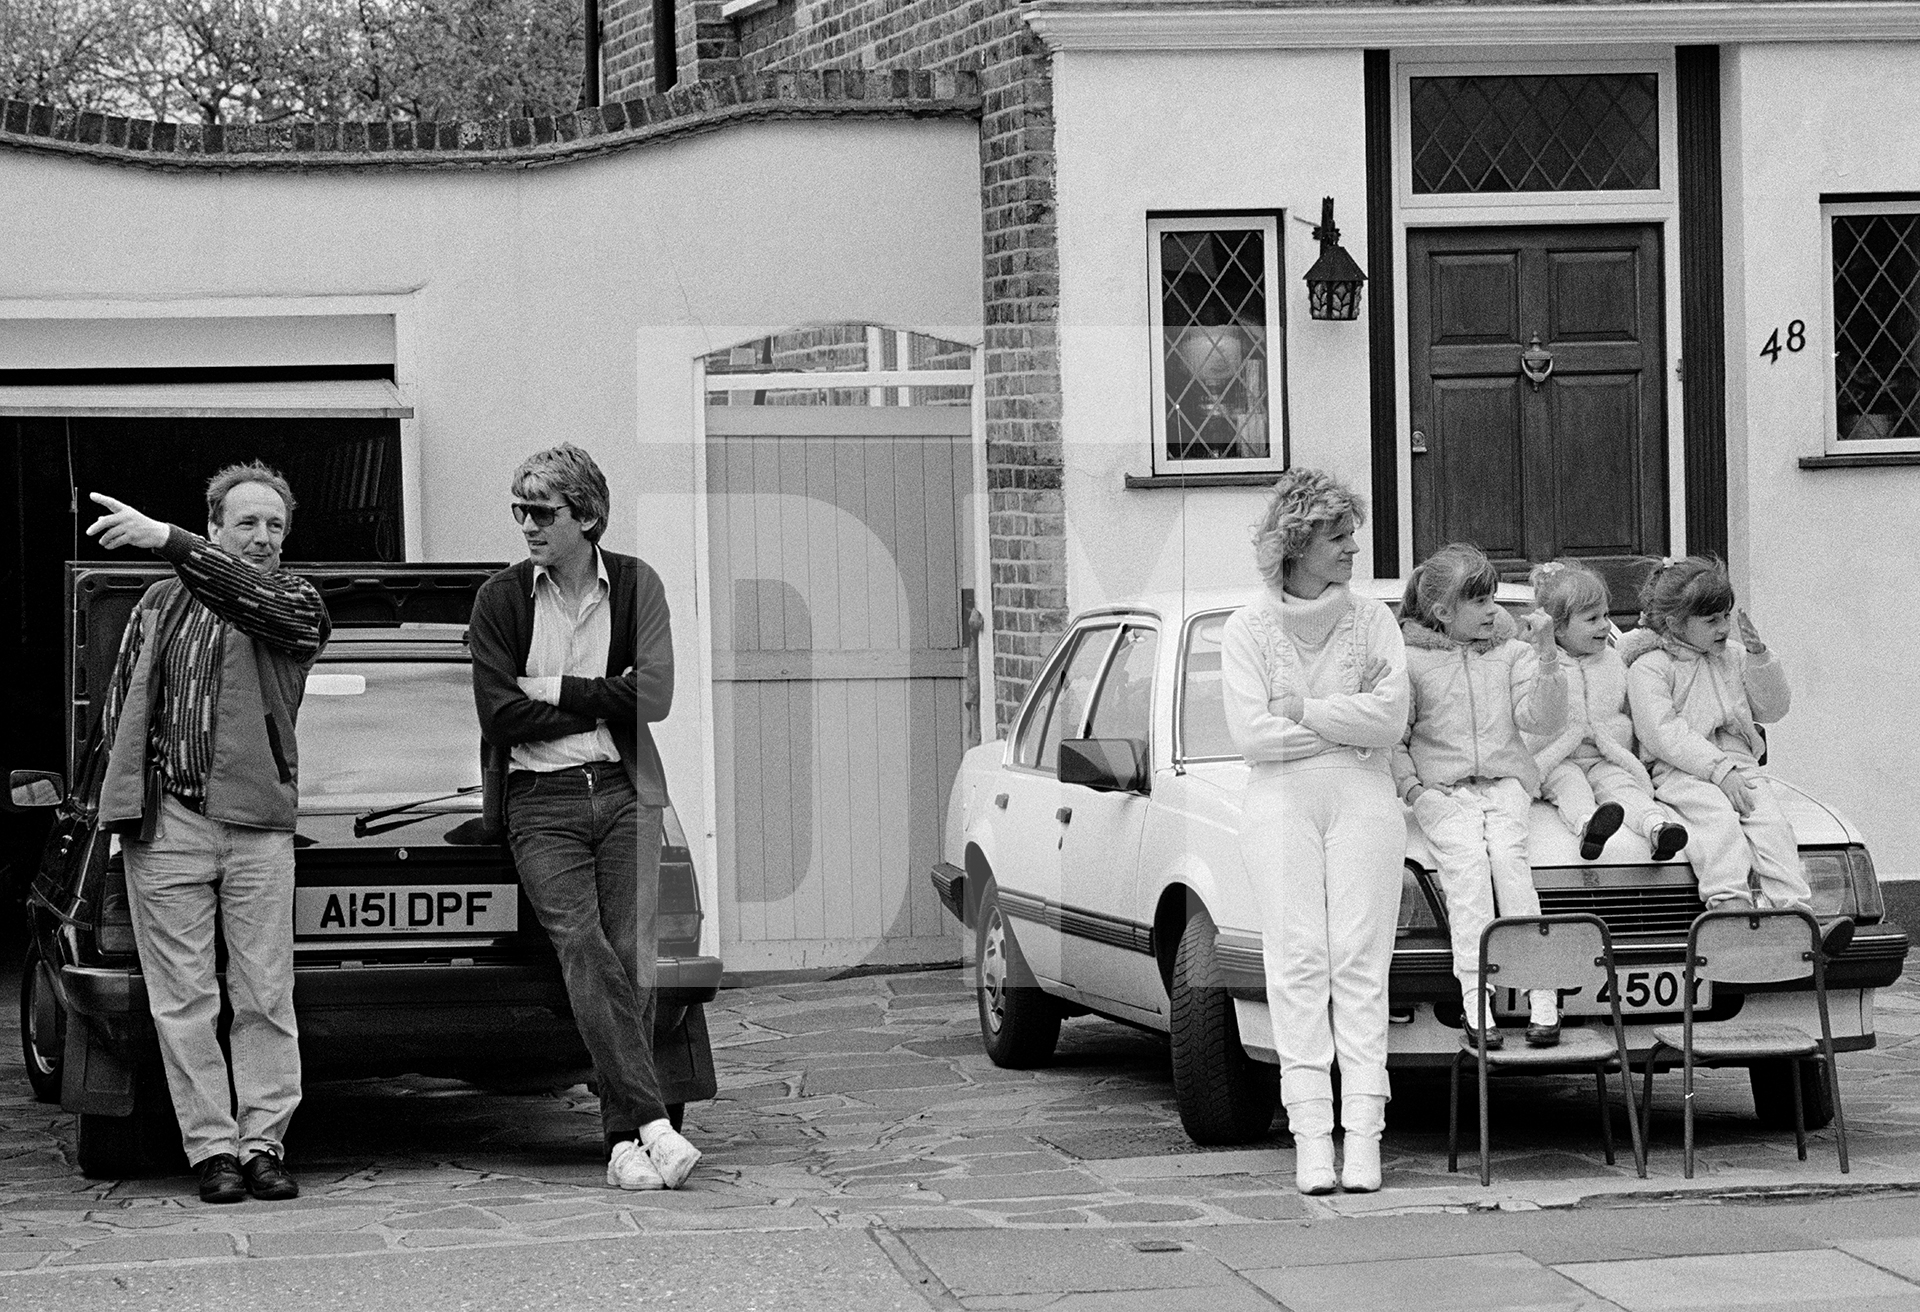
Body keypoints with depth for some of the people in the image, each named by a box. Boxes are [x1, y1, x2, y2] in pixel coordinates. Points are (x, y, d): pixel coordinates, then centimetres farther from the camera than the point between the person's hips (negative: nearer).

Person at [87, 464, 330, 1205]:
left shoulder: (295, 607, 7)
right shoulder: (162, 605, 14)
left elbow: (256, 597, -16)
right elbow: (121, 705, 19)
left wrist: (165, 540, -23)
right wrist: (132, 795, 7)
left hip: (257, 824, -1)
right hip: (167, 822, 1)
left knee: (265, 997, -2)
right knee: (183, 998, -1)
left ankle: (263, 1143, 4)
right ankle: (212, 1149, 3)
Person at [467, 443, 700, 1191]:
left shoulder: (635, 585, 8)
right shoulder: (501, 599, 6)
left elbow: (655, 695, -4)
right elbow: (501, 715, -3)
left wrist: (558, 692, -3)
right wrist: (602, 705, -3)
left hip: (626, 792, 1)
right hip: (542, 800, -1)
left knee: (632, 959, -9)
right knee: (585, 951, -18)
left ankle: (624, 1138, -6)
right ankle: (651, 1123, -24)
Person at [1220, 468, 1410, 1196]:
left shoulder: (1372, 620, 9)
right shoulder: (1247, 629, 5)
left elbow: (1392, 720, -4)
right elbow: (1250, 734, -6)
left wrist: (1300, 711, -6)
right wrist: (1349, 727, -4)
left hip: (1364, 800, 1)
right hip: (1279, 802, -1)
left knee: (1359, 963, -6)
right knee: (1299, 964, -7)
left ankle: (1364, 1134, -9)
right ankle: (1310, 1138, -9)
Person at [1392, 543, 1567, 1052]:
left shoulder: (1510, 652, 12)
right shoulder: (1411, 660, 5)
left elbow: (1542, 718, 1)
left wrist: (1546, 657, -11)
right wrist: (1411, 785, -8)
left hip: (1505, 783, 1)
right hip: (1442, 789, -1)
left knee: (1507, 854, -25)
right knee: (1466, 860, -27)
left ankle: (1542, 997, -31)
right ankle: (1475, 1000, -34)